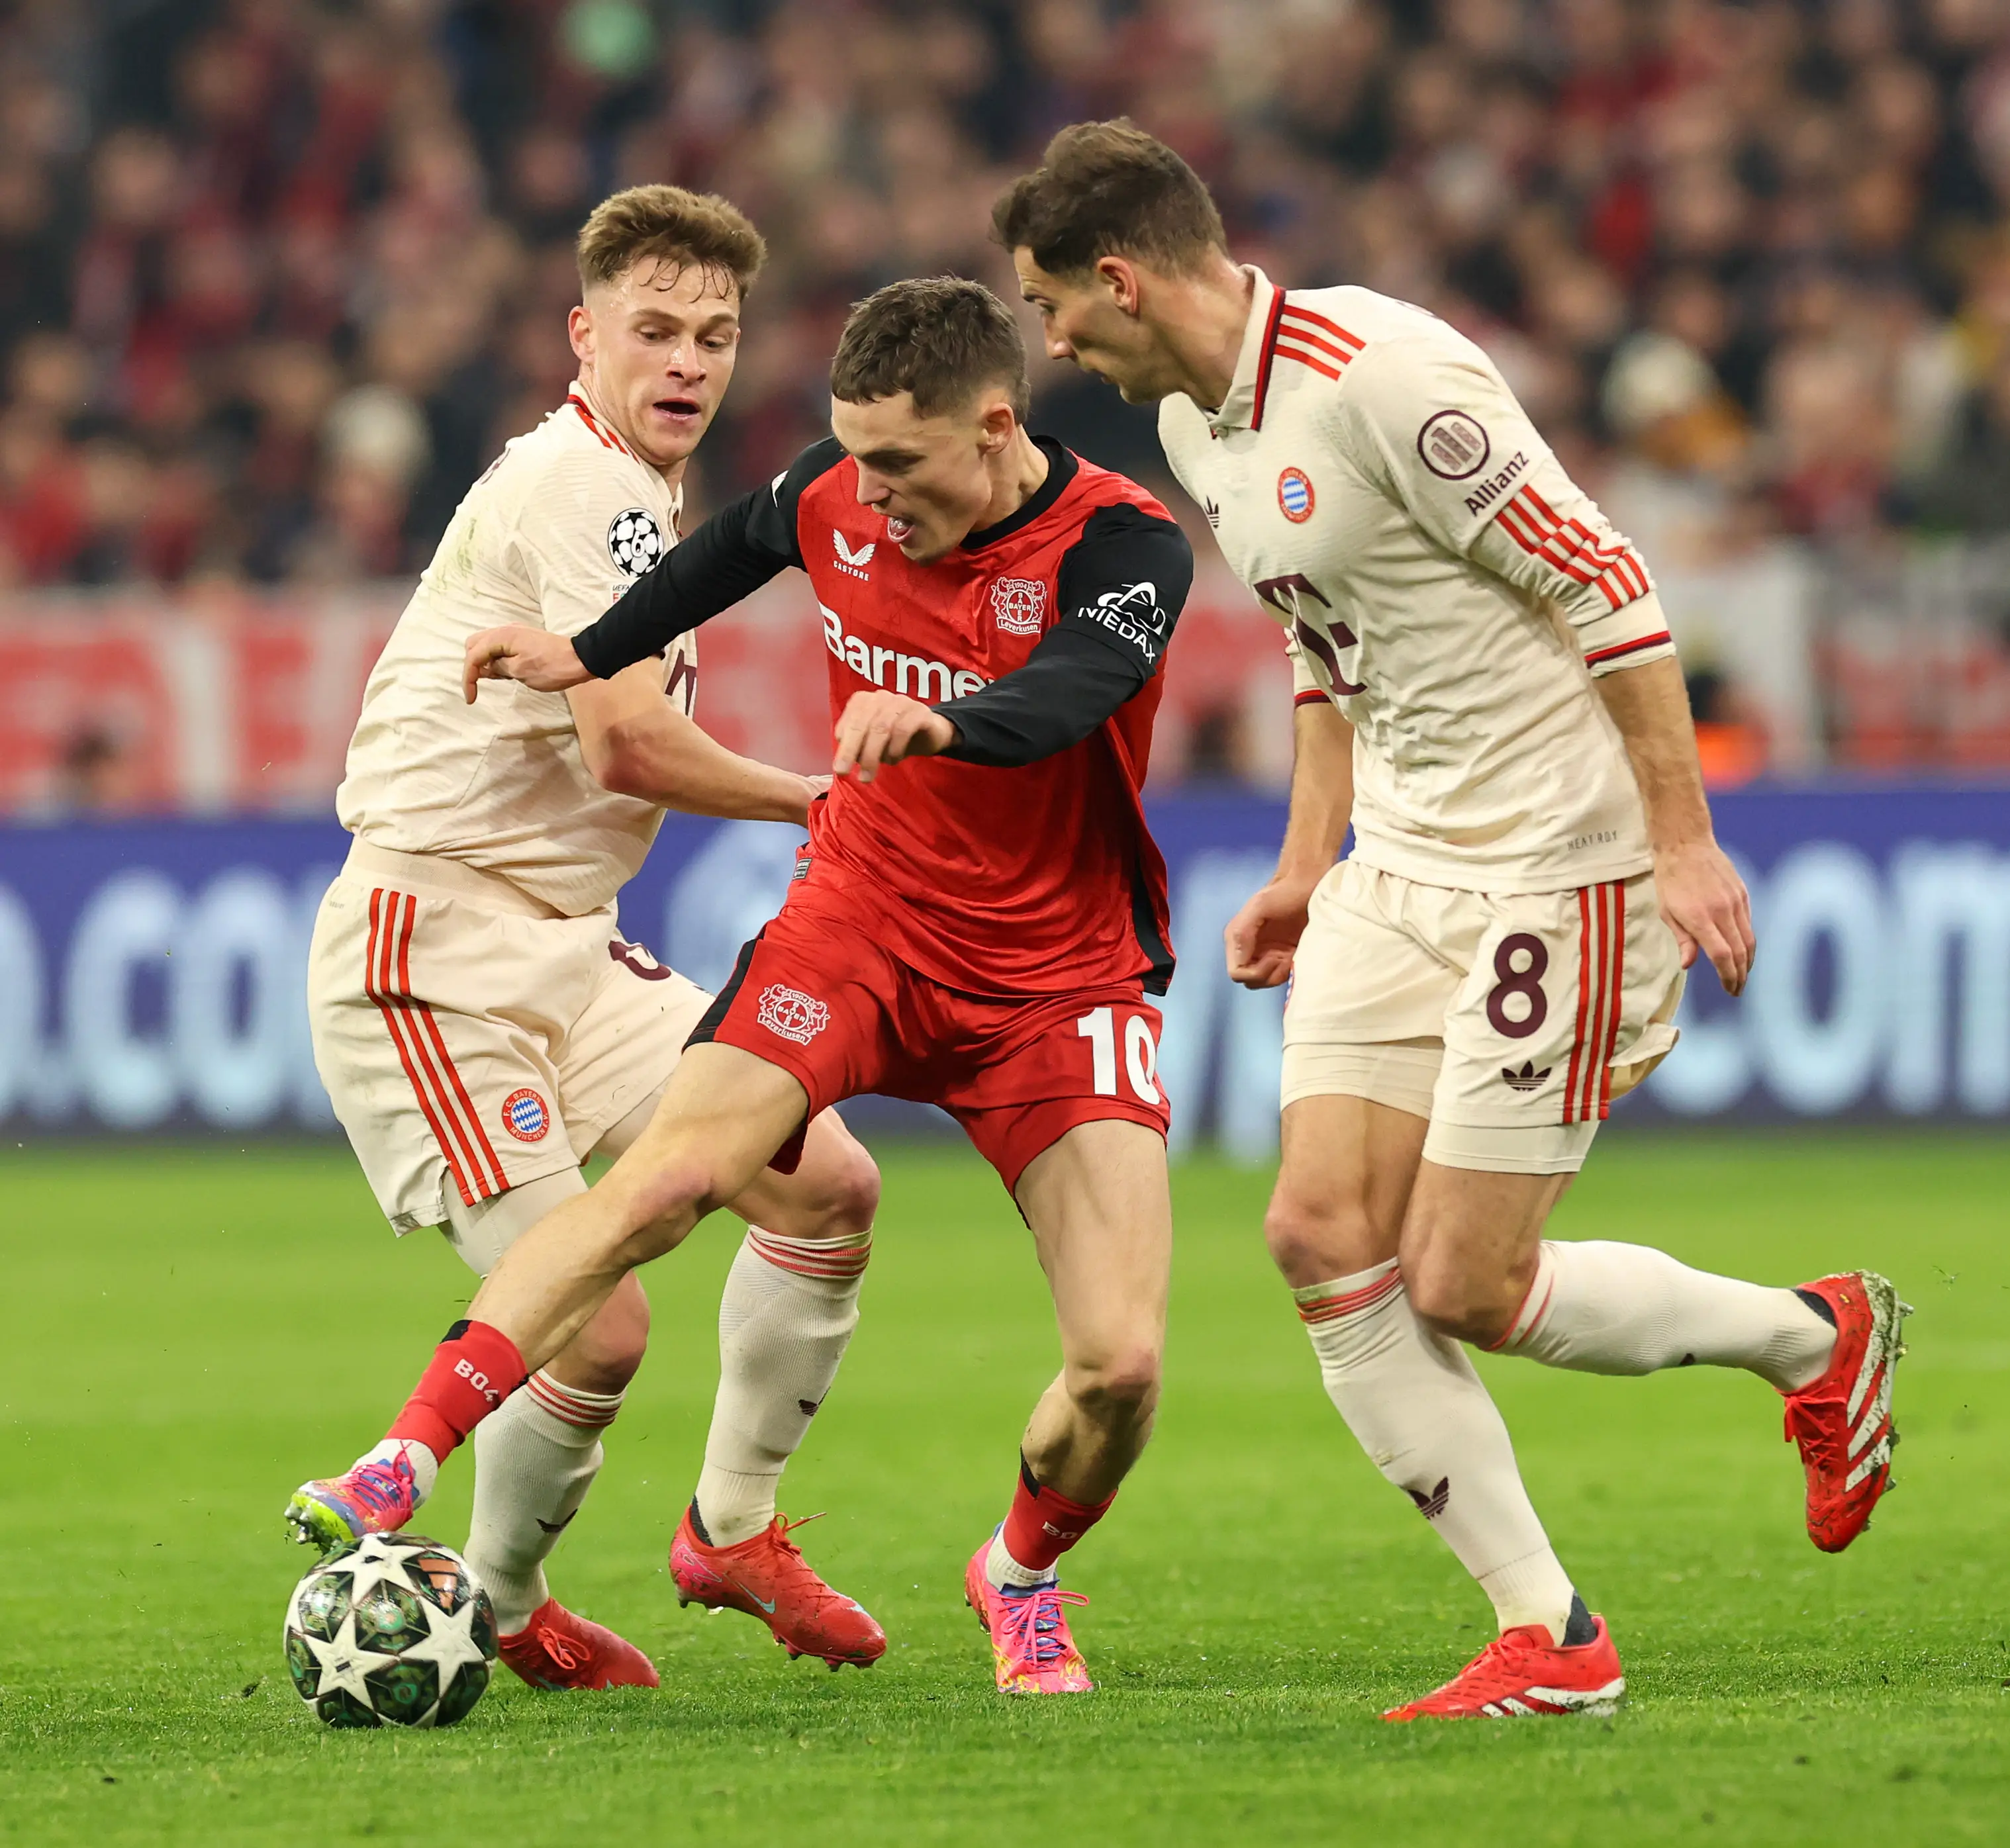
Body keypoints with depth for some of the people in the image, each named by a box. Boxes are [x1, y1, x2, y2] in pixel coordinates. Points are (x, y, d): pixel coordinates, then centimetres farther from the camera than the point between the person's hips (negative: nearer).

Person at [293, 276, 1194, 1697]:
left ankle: (1023, 1573, 20)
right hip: (863, 920, 2)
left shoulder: (1125, 545, -19)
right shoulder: (838, 498, -6)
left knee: (1121, 1365, -13)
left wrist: (938, 721, -61)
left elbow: (1060, 697, -40)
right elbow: (742, 544, 19)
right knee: (665, 1181, -24)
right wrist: (593, 655, 30)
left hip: (1061, 978, -2)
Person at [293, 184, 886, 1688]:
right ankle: (489, 1605, 8)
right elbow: (626, 744, -23)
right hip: (432, 953, -10)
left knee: (831, 1183, 0)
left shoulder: (630, 493, 18)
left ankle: (735, 1525, 17)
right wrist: (817, 802, -11)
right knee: (599, 1329, -17)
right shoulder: (588, 484, -15)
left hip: (563, 944, 10)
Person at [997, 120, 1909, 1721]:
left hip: (1561, 870, -9)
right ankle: (1550, 1642, 3)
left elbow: (1603, 584, -19)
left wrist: (1684, 841, -19)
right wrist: (1308, 864, 19)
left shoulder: (1377, 373, -22)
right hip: (1402, 872, 9)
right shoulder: (1193, 423, 8)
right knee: (1322, 1239, -4)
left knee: (1462, 1287, -7)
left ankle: (1817, 1339, 19)